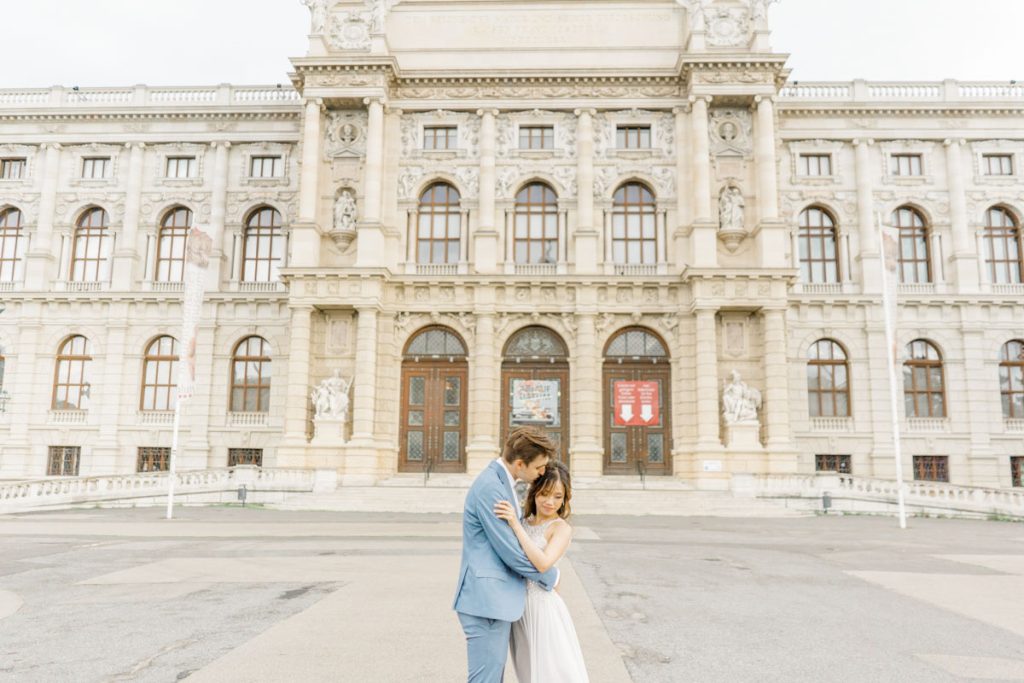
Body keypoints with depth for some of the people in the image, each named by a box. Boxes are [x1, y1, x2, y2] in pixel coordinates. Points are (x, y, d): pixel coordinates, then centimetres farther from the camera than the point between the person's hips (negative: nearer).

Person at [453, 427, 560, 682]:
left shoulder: (500, 482, 11)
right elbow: (512, 553, -19)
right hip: (487, 601, -10)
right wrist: (551, 577, -3)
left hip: (495, 599, 10)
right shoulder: (490, 487, -21)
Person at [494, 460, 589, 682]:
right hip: (520, 607, 6)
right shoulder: (523, 521, 6)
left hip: (543, 607, -6)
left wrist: (516, 525, -26)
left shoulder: (562, 528, -10)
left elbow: (543, 563, -26)